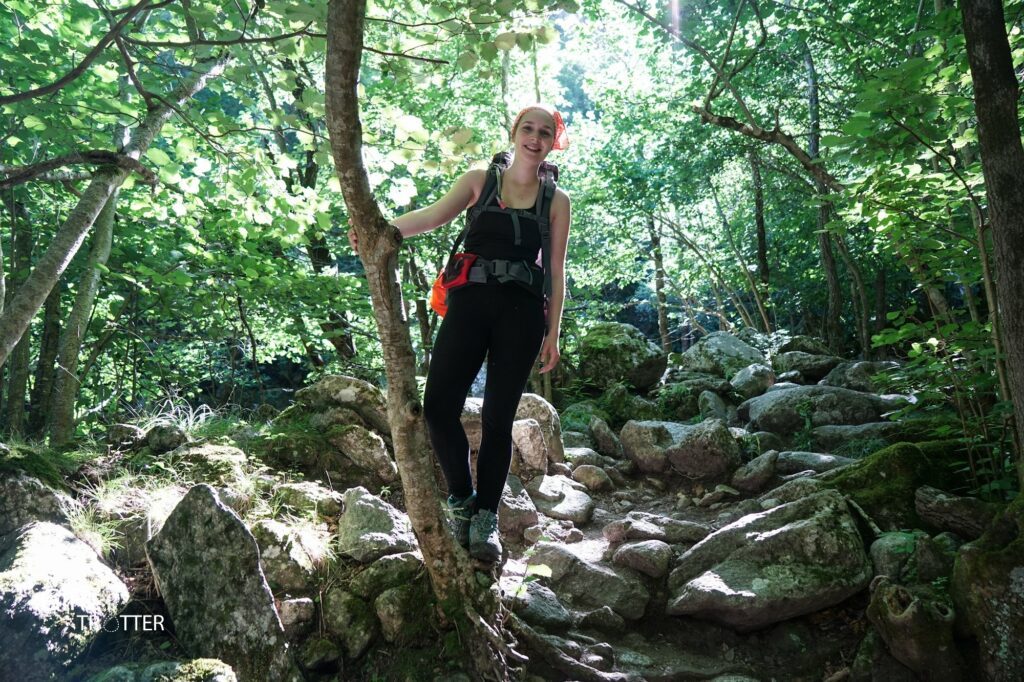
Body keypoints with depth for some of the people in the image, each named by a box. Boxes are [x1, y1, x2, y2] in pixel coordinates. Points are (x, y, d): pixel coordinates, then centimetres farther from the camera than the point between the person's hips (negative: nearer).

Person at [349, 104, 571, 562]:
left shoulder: (556, 200, 12)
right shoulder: (480, 181, 12)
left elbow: (556, 271, 9)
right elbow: (435, 215, -5)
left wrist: (552, 333, 3)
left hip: (521, 311, 0)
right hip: (470, 303, 1)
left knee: (498, 418, 0)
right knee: (438, 407, -10)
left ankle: (486, 517, 14)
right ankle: (460, 499, 13)